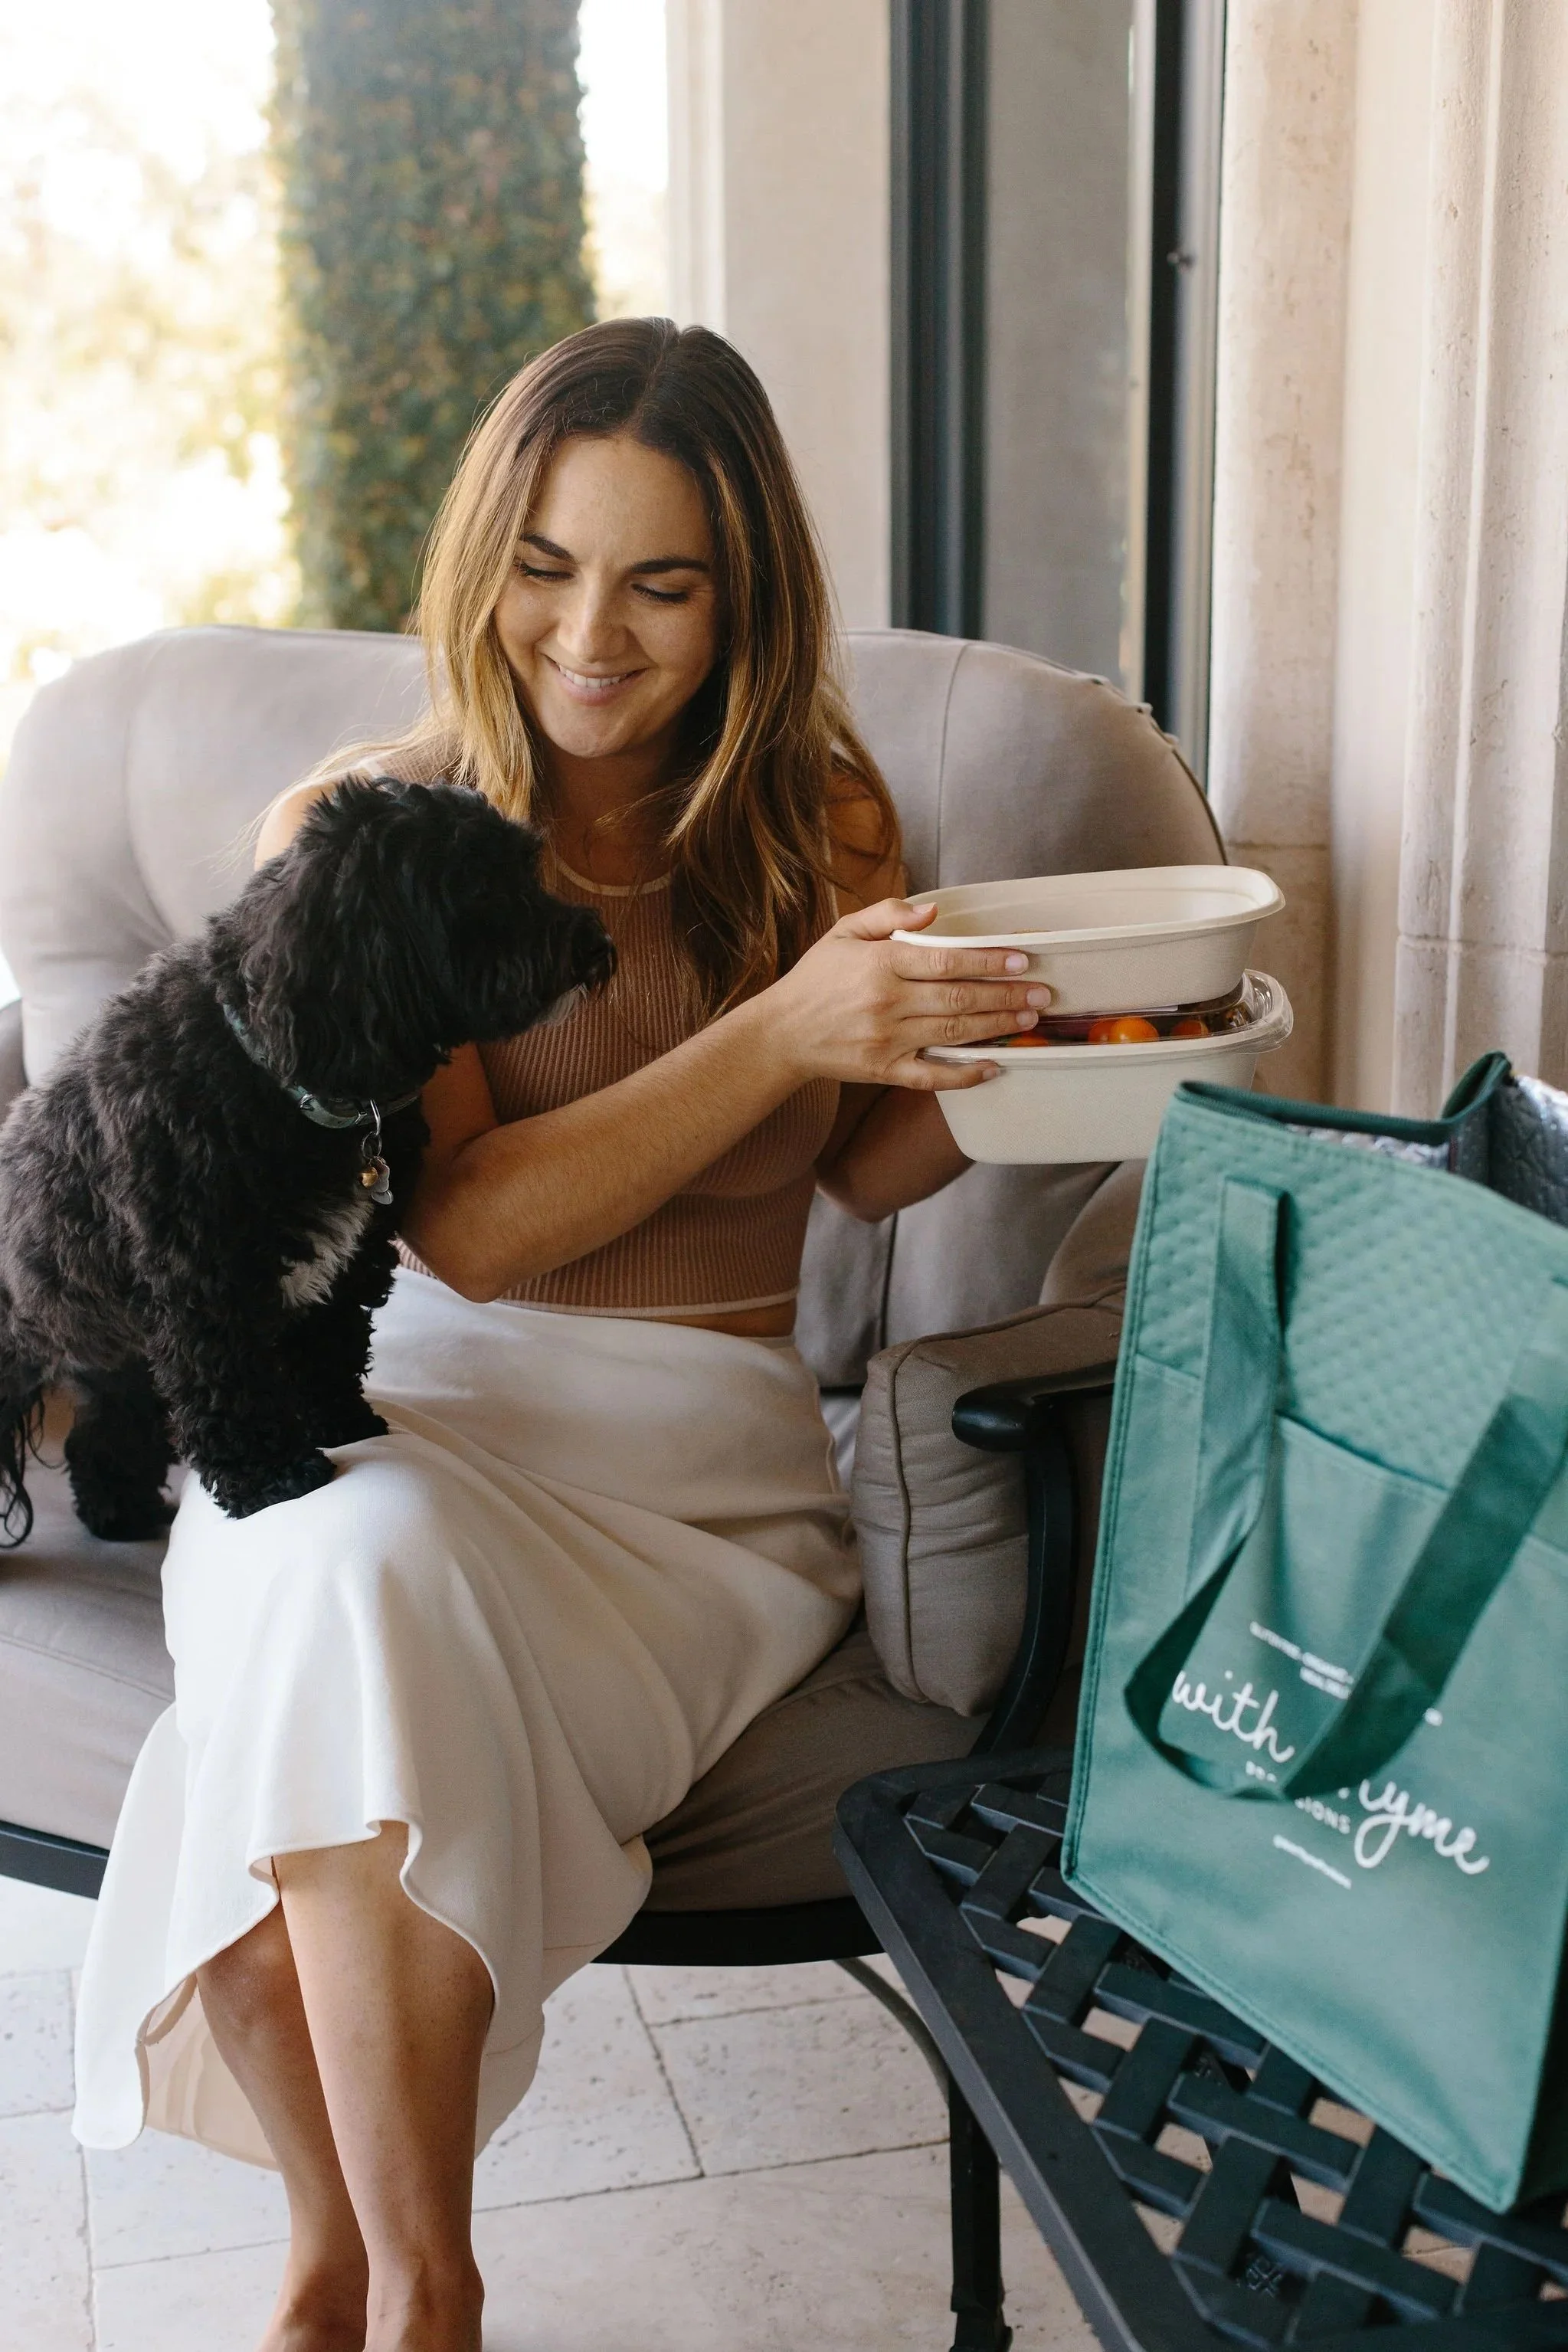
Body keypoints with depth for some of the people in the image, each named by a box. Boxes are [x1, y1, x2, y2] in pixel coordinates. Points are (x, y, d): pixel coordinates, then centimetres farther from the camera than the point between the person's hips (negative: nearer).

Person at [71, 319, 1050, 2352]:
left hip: (699, 1470, 0)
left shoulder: (819, 818, 7)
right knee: (364, 1559, -36)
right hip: (380, 1418, 0)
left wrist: (1004, 1053, -4)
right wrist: (776, 1030, -21)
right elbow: (466, 1223, -11)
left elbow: (862, 1170, 17)